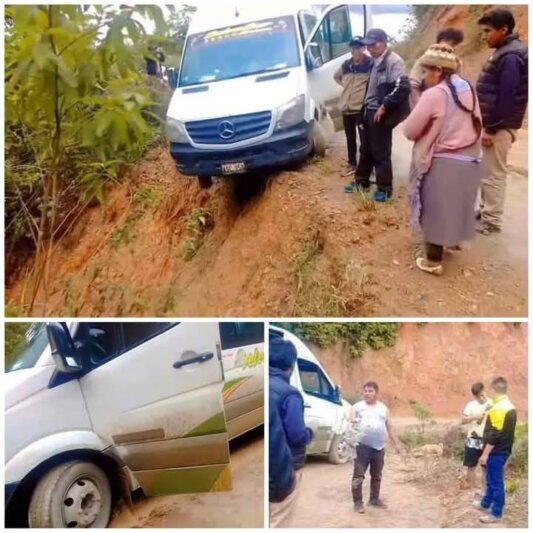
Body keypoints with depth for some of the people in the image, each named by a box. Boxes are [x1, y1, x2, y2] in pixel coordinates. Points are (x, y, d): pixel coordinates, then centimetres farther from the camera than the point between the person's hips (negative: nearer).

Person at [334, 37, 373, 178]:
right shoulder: (346, 65, 11)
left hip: (362, 108, -6)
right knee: (350, 138, 15)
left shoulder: (370, 64, -9)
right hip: (346, 107, 6)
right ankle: (352, 164, 28)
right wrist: (344, 85, 14)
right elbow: (336, 76, 29)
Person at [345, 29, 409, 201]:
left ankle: (385, 189, 6)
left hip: (380, 113, -9)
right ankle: (361, 181, 31)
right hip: (370, 111, 9)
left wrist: (384, 107, -22)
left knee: (381, 152, -4)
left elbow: (402, 87, -25)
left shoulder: (393, 61, -14)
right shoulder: (376, 62, 14)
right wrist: (366, 108, 18)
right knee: (366, 149, 18)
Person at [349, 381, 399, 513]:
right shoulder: (357, 407, 2)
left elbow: (389, 427, 18)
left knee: (376, 476, 15)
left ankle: (374, 498, 29)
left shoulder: (383, 408, 12)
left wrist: (395, 443, 17)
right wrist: (352, 422, -28)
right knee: (358, 475, -6)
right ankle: (358, 502, 2)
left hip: (379, 448, 4)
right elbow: (350, 422, -4)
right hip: (362, 446, -4)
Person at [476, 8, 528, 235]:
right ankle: (486, 209, 28)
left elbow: (505, 97, -23)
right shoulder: (505, 52, 14)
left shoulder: (510, 57, -19)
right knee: (488, 171, 17)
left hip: (499, 126, -10)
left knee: (494, 174, -3)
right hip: (495, 123, 10)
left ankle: (491, 222, 4)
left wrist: (491, 128, -20)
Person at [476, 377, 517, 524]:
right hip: (504, 450, 9)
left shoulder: (498, 408, -23)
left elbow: (494, 435, -24)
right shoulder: (511, 407, 6)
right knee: (491, 479, 22)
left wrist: (485, 454, -18)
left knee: (496, 482, 1)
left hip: (496, 452, -9)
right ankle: (486, 503, 36)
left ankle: (496, 513, 11)